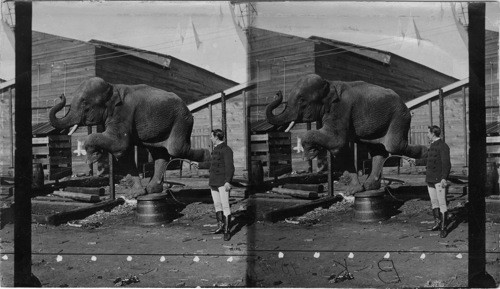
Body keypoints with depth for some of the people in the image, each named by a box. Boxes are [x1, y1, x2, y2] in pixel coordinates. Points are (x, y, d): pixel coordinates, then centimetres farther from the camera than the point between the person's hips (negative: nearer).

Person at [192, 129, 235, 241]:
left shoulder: (226, 150, -11)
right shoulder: (215, 149, 17)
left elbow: (230, 167, -17)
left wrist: (228, 181, -25)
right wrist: (199, 164, 36)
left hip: (223, 182, -9)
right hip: (213, 182, 9)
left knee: (225, 205, -7)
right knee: (217, 204, 12)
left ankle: (227, 231, -5)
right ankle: (220, 226, 22)